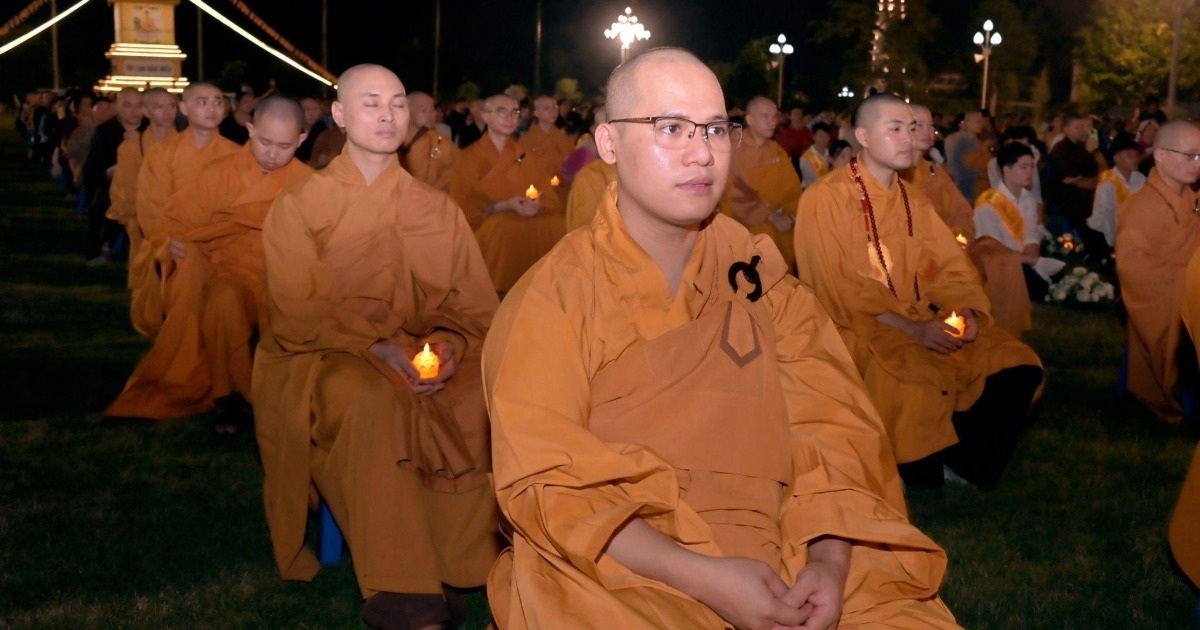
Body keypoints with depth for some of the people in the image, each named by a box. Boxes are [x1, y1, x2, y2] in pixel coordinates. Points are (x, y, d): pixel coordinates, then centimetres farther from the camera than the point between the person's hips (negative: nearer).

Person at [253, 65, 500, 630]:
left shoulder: (439, 211, 10)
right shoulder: (298, 207, 2)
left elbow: (474, 306, 5)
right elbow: (293, 316, -6)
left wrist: (450, 341, -19)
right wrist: (375, 346, -22)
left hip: (418, 359, 3)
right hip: (319, 359, -3)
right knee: (368, 396, -37)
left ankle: (474, 563, -13)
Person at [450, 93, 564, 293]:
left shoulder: (526, 155, 15)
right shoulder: (468, 158, 4)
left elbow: (553, 202, 11)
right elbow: (463, 209, -4)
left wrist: (537, 207, -13)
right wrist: (503, 206, -16)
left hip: (531, 238, 3)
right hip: (489, 238, -3)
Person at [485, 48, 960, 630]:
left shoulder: (755, 267, 6)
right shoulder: (552, 297, -5)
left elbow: (829, 423, 3)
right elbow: (545, 483, -11)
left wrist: (830, 558, -14)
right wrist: (700, 577, -20)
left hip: (777, 551, 3)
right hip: (621, 567, -3)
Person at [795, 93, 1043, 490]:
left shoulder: (914, 202, 12)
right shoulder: (825, 199, -10)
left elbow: (949, 267, 10)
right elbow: (839, 291, -15)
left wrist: (963, 311, -12)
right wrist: (911, 328, -21)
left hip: (925, 322, 7)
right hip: (859, 331, -7)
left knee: (1019, 368, -8)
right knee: (917, 383, -34)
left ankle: (960, 464, 8)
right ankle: (920, 472, -6)